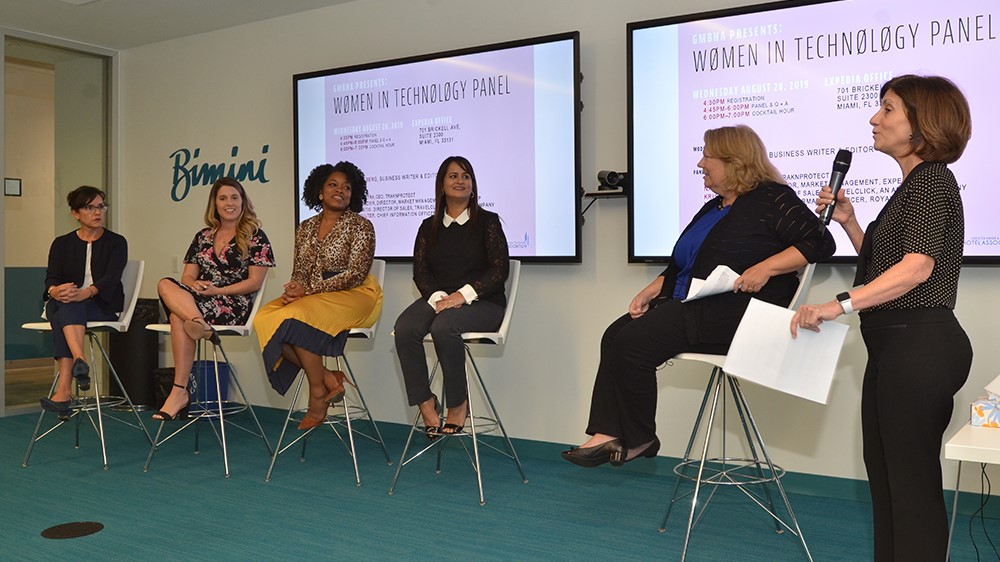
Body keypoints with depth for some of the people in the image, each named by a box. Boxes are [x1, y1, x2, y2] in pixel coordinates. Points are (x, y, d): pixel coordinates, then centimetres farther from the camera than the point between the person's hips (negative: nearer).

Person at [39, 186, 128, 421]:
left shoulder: (116, 242, 7)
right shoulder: (62, 243, 16)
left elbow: (111, 277, -11)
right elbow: (52, 277, 1)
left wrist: (86, 292, -32)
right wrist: (55, 290, -26)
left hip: (102, 305, -2)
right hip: (61, 304, 3)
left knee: (69, 308, -35)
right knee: (64, 305, -34)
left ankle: (64, 389, -49)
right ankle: (80, 362, -59)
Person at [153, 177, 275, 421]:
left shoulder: (255, 236, 4)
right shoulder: (203, 237, 21)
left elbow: (255, 282, -4)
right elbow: (188, 276, 15)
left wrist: (216, 290, -14)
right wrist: (195, 286, -11)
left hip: (233, 306, -5)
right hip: (198, 300, 5)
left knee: (178, 318, -33)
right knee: (166, 284, -29)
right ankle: (199, 324, -45)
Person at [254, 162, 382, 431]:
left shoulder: (361, 226, -4)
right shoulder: (306, 228, 14)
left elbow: (355, 274, -12)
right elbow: (300, 271, 15)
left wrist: (309, 290, -17)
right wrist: (294, 290, -10)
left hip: (354, 297, -6)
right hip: (311, 298, 6)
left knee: (296, 317, -31)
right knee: (265, 318, -20)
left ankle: (318, 394, -17)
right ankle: (327, 377, -16)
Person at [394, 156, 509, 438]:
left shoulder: (487, 222, 5)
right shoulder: (429, 226, 16)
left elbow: (500, 269, -4)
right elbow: (420, 270, 7)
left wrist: (463, 294, -16)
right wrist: (437, 297, -14)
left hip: (482, 302, -3)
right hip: (438, 299, 4)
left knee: (444, 327, -35)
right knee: (404, 328, -28)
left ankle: (458, 403, -18)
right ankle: (424, 402, -17)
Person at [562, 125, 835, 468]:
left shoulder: (771, 199, -3)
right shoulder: (712, 209, 24)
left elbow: (819, 242, -11)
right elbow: (678, 265, 27)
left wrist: (766, 267, -22)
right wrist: (651, 291, 11)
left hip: (734, 314, -10)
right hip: (690, 306, 10)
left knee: (634, 343, -22)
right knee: (615, 336, -9)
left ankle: (637, 439, -5)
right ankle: (608, 434, -14)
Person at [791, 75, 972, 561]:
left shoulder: (933, 180, -12)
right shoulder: (914, 184, 18)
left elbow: (917, 266, -27)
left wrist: (840, 304, -35)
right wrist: (848, 221, 9)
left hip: (921, 347, -10)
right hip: (895, 347, 10)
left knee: (911, 478, -2)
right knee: (883, 466, 17)